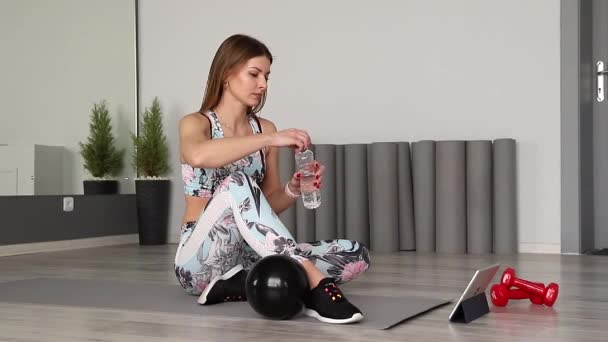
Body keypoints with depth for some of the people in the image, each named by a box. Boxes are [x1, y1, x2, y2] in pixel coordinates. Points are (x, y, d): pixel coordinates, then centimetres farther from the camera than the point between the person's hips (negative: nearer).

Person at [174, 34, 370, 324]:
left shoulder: (265, 129, 12)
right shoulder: (195, 124, -3)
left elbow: (269, 205, 12)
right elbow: (199, 156, -30)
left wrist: (293, 190, -10)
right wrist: (269, 140, -31)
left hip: (249, 256, 6)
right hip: (201, 262, -5)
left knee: (357, 255, -11)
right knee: (236, 183, -35)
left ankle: (241, 285, -23)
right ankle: (313, 281, -39)